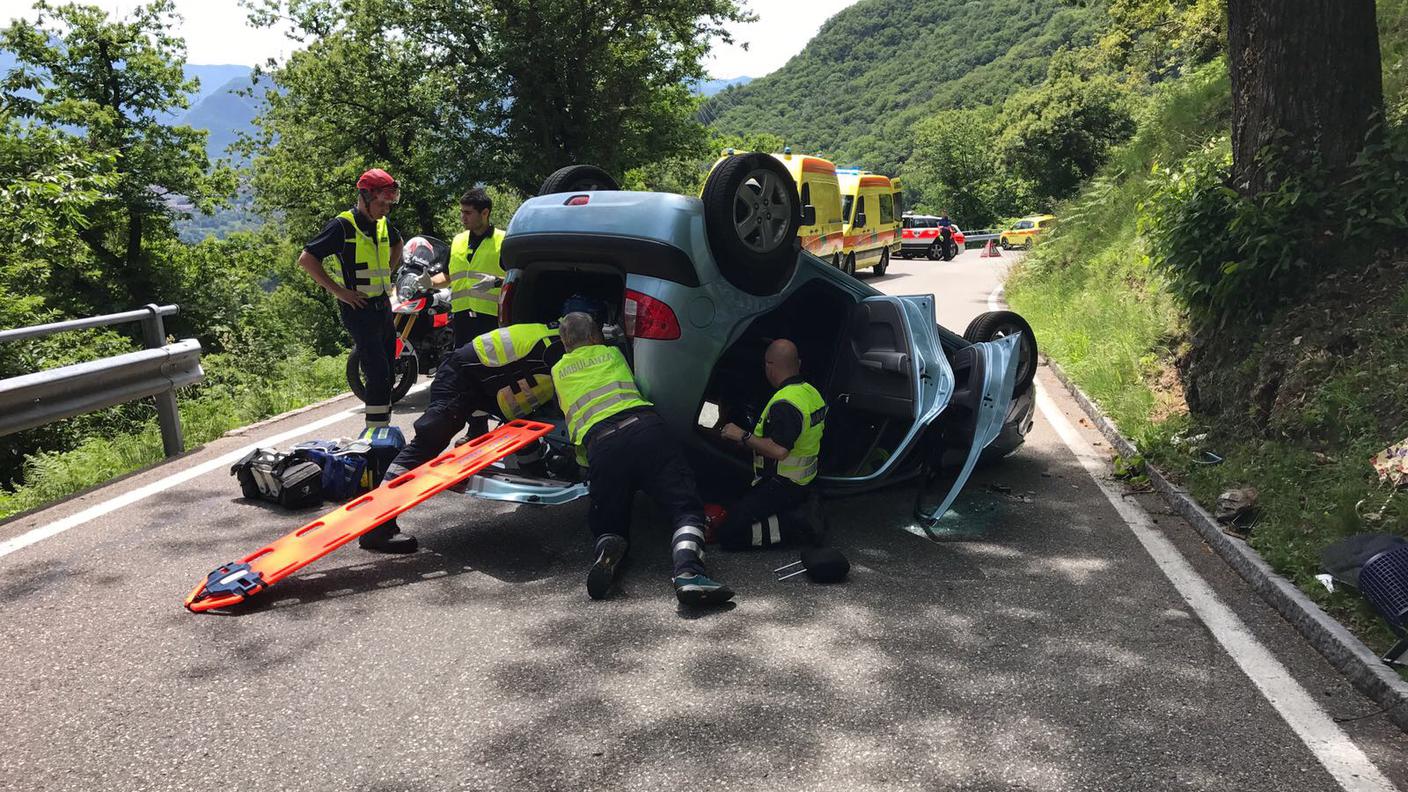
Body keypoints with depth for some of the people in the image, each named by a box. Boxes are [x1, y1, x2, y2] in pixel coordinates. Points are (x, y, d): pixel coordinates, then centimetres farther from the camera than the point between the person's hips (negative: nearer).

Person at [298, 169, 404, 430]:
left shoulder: (383, 224, 11)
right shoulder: (342, 226, -12)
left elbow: (397, 243, 34)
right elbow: (306, 259, -15)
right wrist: (338, 291, -16)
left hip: (383, 306, 8)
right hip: (359, 309, -8)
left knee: (387, 373, 11)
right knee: (378, 374, -13)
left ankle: (384, 429, 21)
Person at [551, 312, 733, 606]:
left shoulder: (558, 371, 28)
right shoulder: (613, 353, 29)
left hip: (599, 444, 1)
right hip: (645, 425, 0)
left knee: (606, 524, 16)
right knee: (687, 507, -5)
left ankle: (608, 550, -20)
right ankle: (688, 572, -34)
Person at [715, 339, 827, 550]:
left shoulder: (785, 404, -24)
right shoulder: (812, 392, 7)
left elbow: (779, 451, -34)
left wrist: (743, 436, -21)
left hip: (781, 487, -10)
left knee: (728, 535, -11)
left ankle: (795, 526, -13)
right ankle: (796, 513, 8)